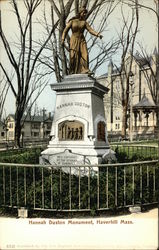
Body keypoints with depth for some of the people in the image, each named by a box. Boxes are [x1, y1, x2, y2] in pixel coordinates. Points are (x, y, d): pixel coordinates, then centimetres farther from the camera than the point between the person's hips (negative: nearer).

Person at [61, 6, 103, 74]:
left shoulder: (84, 22, 8)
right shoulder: (72, 21, 1)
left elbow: (91, 30, -3)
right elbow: (65, 30, -2)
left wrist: (98, 34, -20)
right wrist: (63, 39, -15)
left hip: (82, 41, 3)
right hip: (74, 41, -3)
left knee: (84, 55, -16)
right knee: (73, 56, -11)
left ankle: (85, 70, -25)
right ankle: (72, 72, -3)